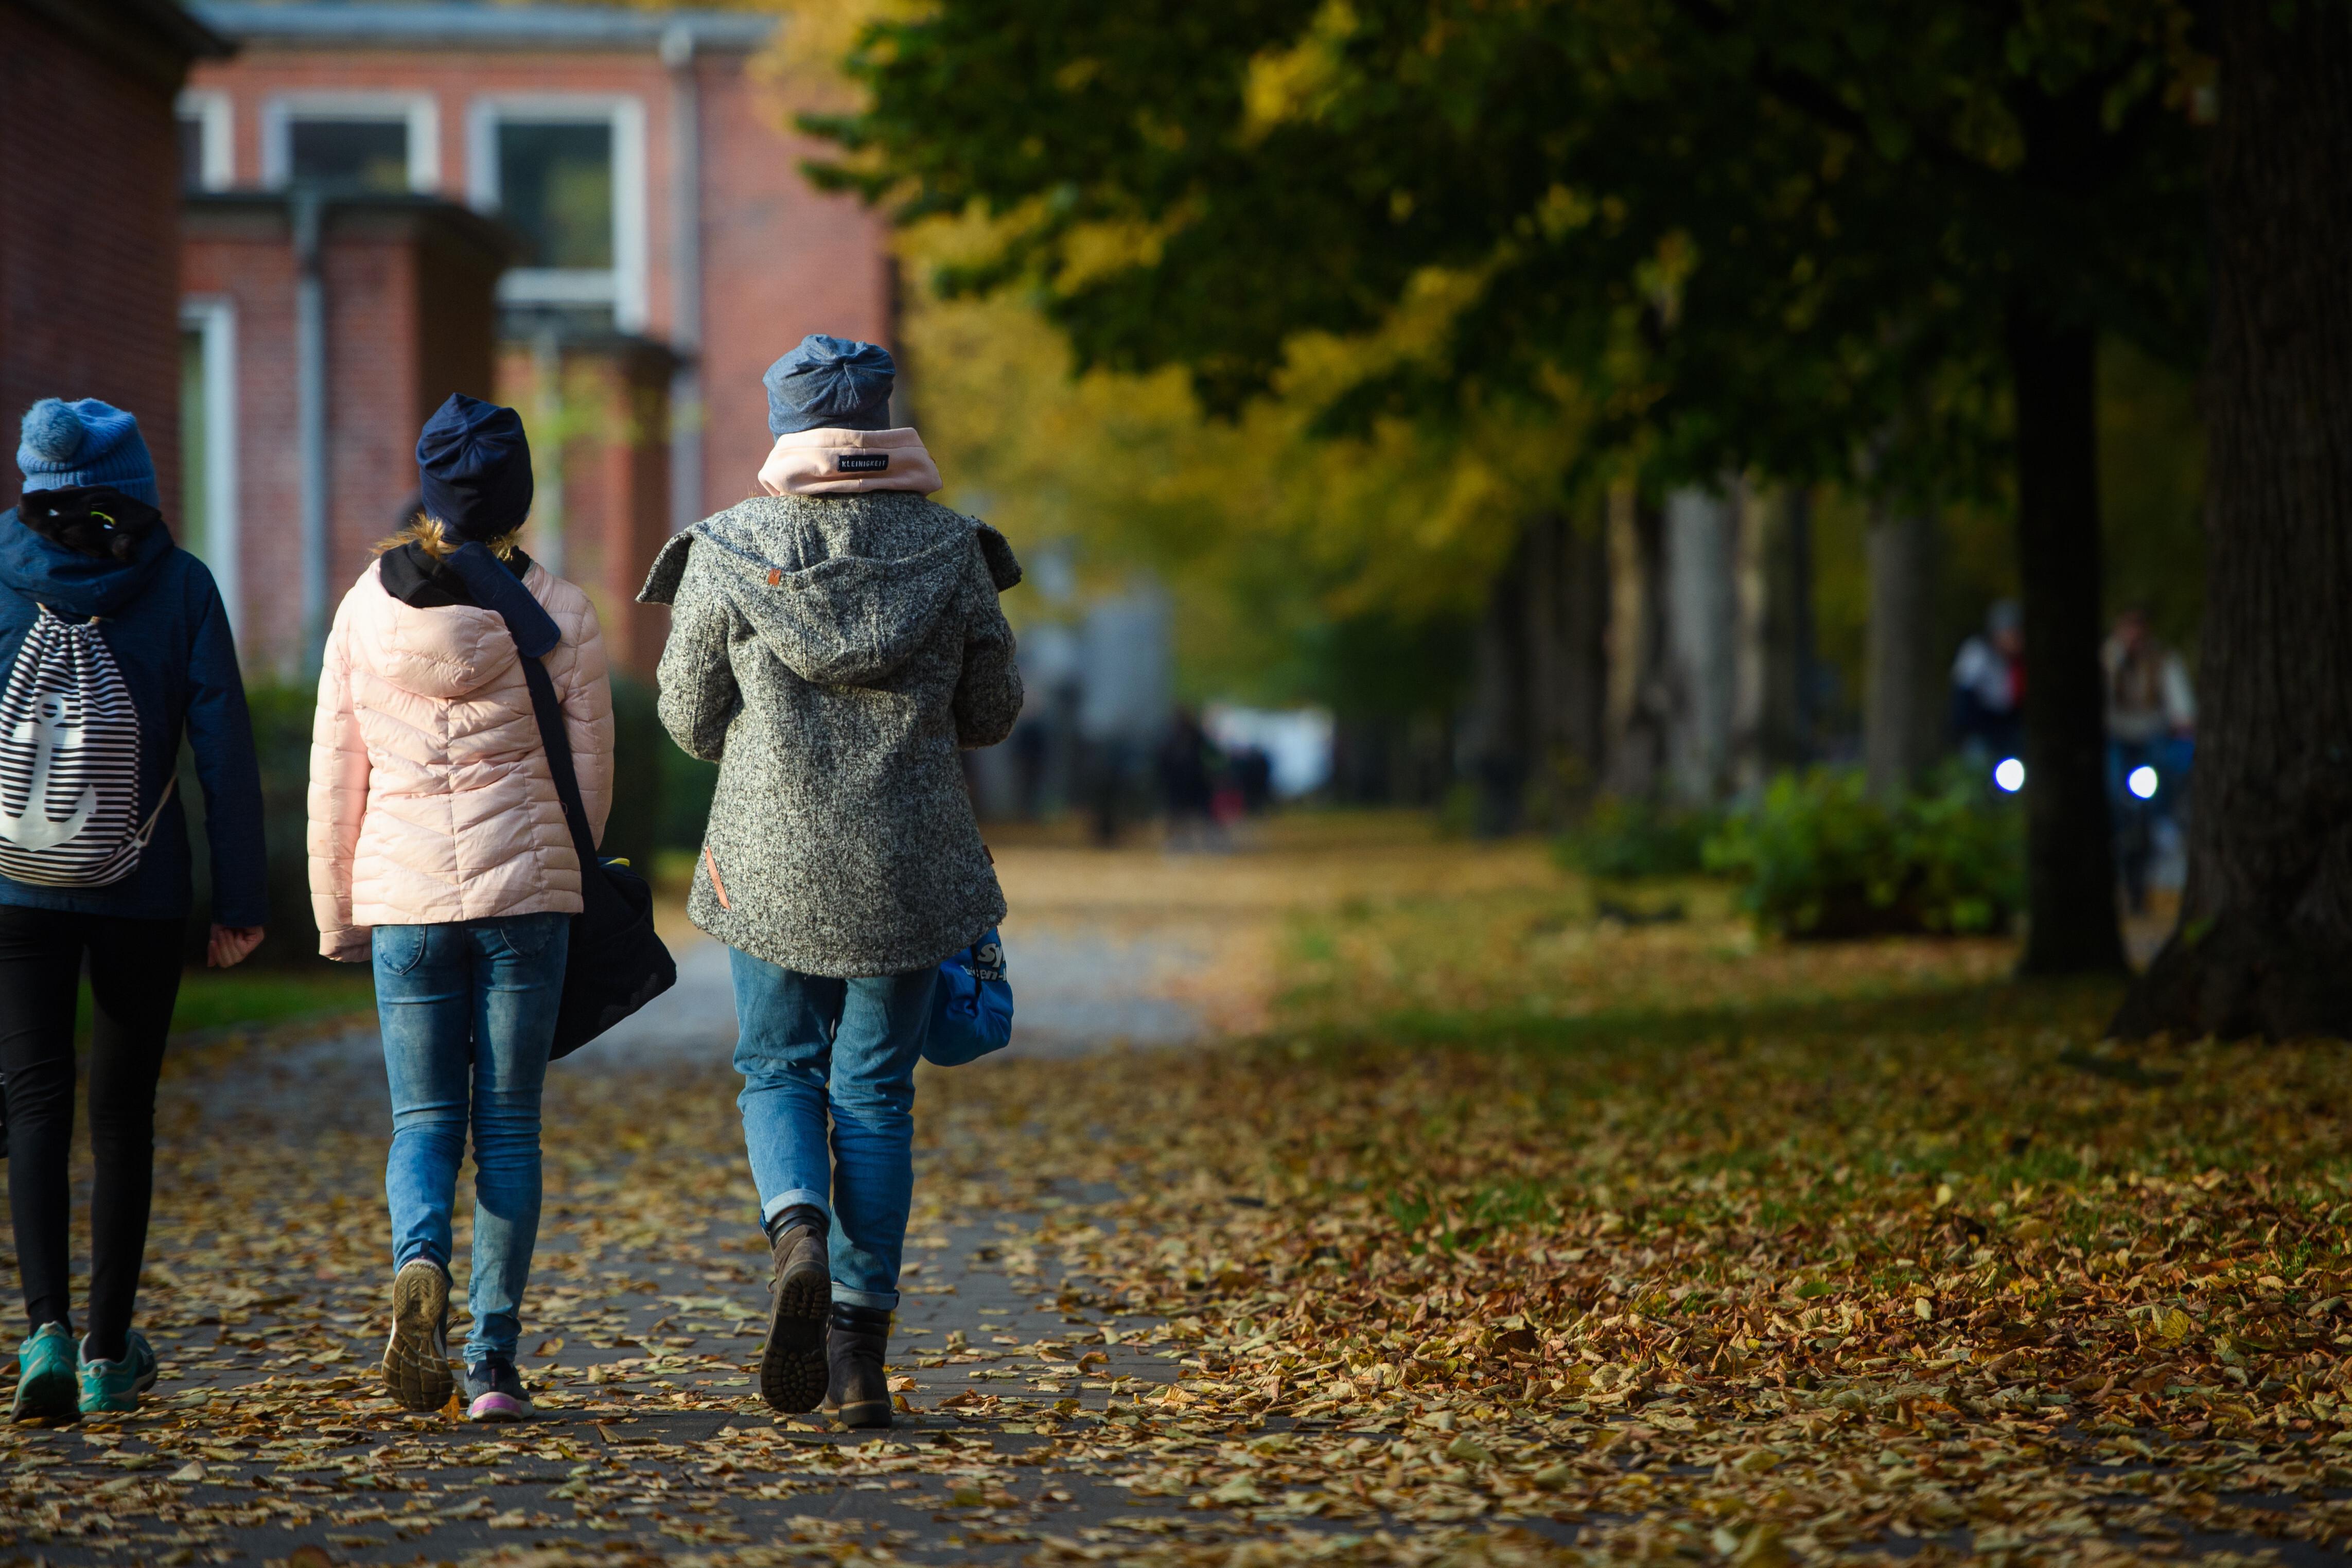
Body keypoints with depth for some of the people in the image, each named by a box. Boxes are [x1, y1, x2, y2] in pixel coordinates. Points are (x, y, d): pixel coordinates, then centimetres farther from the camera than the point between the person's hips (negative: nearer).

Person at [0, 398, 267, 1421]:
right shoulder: (179, 586, -4)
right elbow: (224, 745, -6)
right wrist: (241, 899, -1)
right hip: (144, 894, 0)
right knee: (123, 1112, 11)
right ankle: (108, 1355, 15)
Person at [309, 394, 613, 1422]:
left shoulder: (368, 607, 0)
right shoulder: (559, 613, -2)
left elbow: (335, 771, 3)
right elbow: (591, 769, 2)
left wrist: (338, 912, 12)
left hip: (405, 893, 1)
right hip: (526, 889, -1)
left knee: (423, 1119, 8)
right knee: (508, 1125, 6)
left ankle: (420, 1267, -23)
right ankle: (493, 1363, 3)